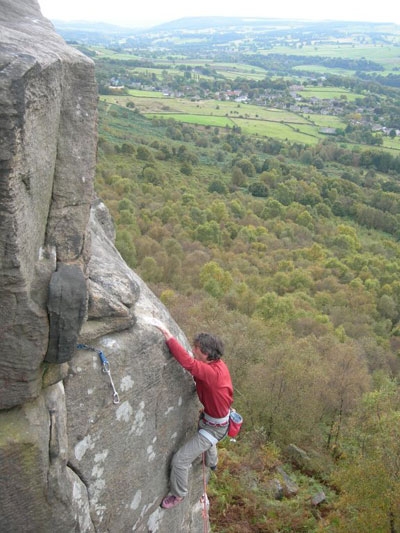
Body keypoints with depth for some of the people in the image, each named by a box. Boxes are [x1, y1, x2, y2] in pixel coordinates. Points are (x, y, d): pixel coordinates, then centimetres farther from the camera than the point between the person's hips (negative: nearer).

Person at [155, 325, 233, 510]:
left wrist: (167, 335, -47)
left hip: (214, 426, -10)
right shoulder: (216, 364, -12)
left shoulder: (212, 372, -39)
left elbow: (187, 362, -50)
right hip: (210, 415, 10)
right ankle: (212, 462, 73)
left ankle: (178, 494, 21)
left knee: (180, 460, -6)